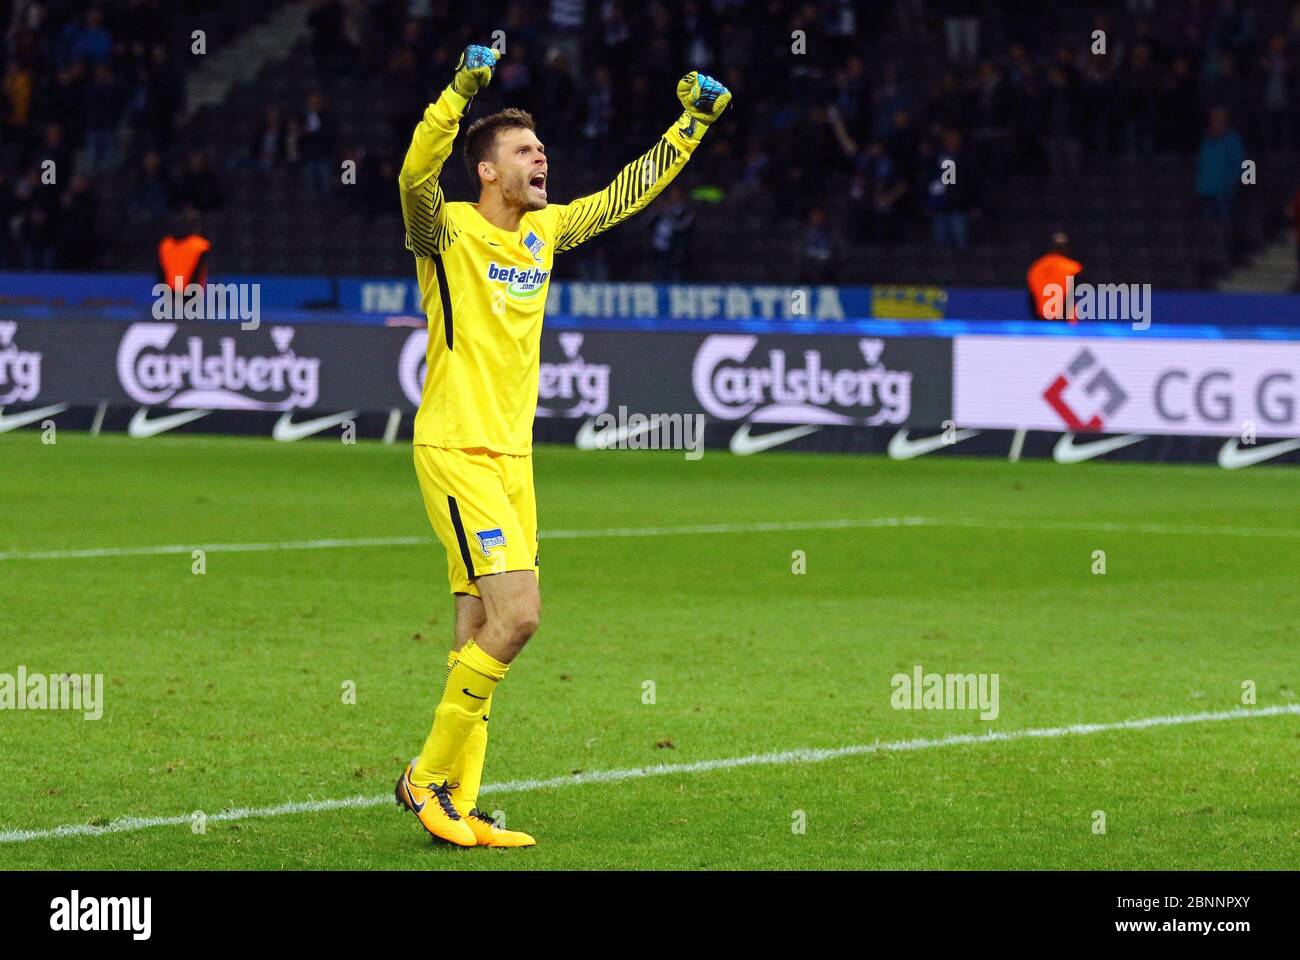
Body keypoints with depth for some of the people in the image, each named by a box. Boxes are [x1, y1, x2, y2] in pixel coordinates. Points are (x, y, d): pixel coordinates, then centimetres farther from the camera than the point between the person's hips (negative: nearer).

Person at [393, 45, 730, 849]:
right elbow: (416, 176, -30)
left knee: (481, 632, 7)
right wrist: (462, 90, -41)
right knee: (517, 613, -17)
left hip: (513, 456, 8)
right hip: (456, 452, -7)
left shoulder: (544, 232, 11)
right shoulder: (448, 231, -9)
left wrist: (693, 121, 21)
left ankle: (457, 803, 11)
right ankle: (429, 775, -5)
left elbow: (627, 192, 24)